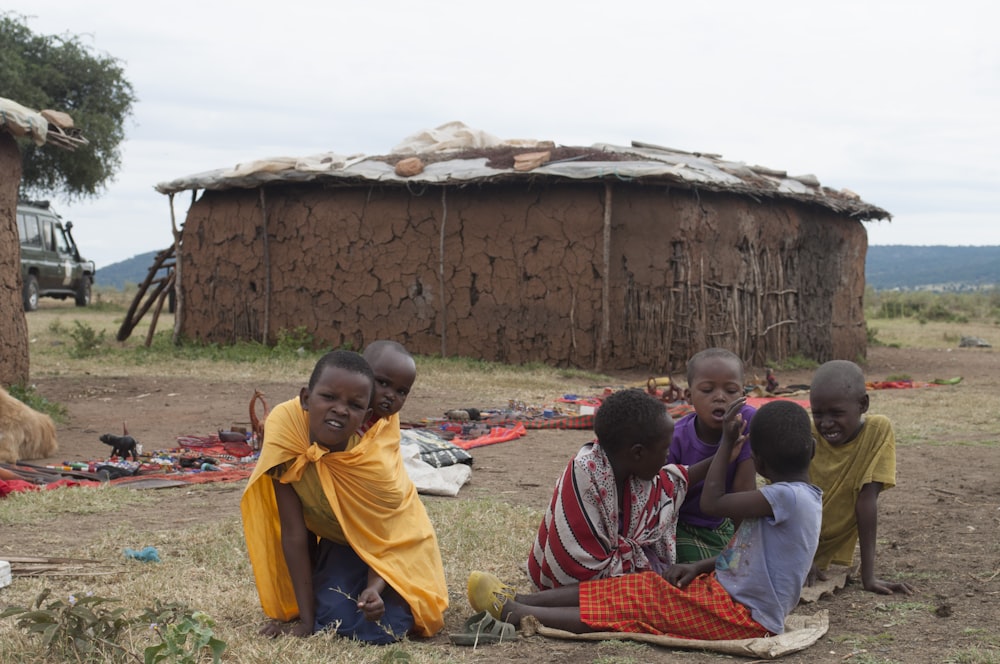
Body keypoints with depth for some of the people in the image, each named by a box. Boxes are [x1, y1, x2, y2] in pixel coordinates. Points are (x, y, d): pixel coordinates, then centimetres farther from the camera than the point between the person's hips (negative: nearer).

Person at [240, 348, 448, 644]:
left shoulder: (377, 465, -34)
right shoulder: (285, 426, -30)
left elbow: (386, 542, -18)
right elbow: (293, 533, -24)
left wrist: (375, 589, -40)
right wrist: (306, 619, -22)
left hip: (393, 547, -2)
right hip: (335, 544, 2)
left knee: (376, 628, -20)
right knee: (331, 617, -19)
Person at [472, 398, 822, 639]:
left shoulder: (788, 496, -21)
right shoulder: (792, 496, 10)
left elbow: (712, 502, -15)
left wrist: (727, 441, -5)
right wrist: (699, 567, 4)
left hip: (745, 615, -9)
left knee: (633, 608, -12)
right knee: (641, 586, 1)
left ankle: (516, 613, -13)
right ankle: (523, 599, -1)